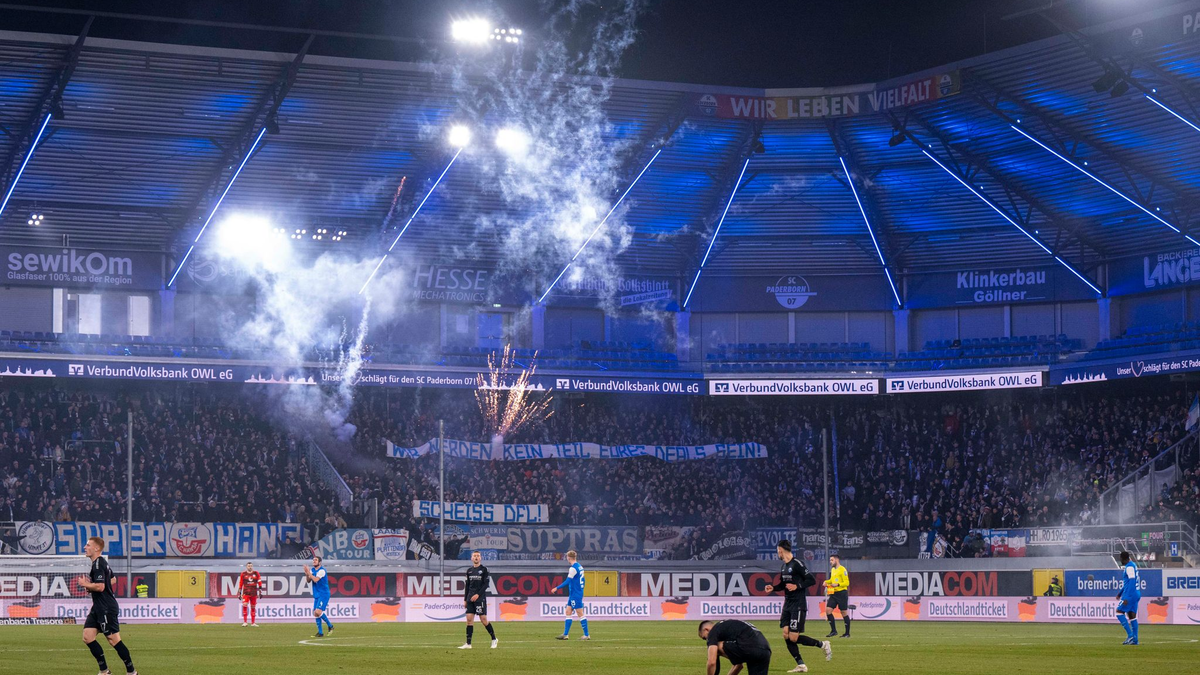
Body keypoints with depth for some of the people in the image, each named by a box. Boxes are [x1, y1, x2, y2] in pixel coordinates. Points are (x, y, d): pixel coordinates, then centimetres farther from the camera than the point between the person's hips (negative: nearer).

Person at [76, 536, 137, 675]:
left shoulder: (98, 565, -17)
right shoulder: (102, 562, 15)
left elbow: (100, 586, -27)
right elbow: (112, 579, 28)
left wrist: (85, 584, -10)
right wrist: (91, 587, 19)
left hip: (106, 609, -11)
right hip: (98, 608, 11)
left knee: (114, 640, -5)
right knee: (87, 637, 5)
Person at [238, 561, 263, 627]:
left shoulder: (256, 573, 5)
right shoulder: (243, 574, 3)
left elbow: (259, 582, 7)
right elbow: (240, 584, 8)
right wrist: (239, 593, 7)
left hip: (254, 593, 2)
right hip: (246, 593, -2)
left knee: (253, 608, 7)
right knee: (244, 605, -18)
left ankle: (253, 622, 15)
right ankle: (244, 622, -14)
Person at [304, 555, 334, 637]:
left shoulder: (322, 570, -14)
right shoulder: (312, 570, 11)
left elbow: (315, 580, -24)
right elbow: (309, 580, 6)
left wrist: (309, 572, -21)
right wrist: (307, 574, -12)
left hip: (323, 595, -8)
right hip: (316, 595, 8)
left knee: (318, 612, -19)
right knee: (315, 613, 3)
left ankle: (330, 626, 1)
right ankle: (320, 633, 8)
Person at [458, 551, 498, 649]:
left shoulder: (484, 569, -2)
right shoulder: (469, 571, 13)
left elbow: (486, 584, -8)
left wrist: (478, 595, -17)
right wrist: (465, 599, 14)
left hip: (480, 598, -5)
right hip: (470, 599, 5)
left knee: (483, 619, -6)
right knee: (469, 619, -2)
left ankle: (494, 639, 11)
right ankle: (468, 644, -2)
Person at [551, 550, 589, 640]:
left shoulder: (573, 568, -16)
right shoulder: (580, 567, 12)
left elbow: (568, 581, -20)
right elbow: (582, 580, 18)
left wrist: (557, 588, -16)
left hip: (575, 595, -9)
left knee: (580, 614, -5)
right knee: (568, 612, 10)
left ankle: (586, 635, -3)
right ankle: (565, 634, 8)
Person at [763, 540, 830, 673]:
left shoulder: (797, 564, -15)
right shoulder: (784, 566, 11)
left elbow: (812, 580, -15)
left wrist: (797, 586, -22)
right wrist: (773, 587, 6)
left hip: (798, 605, -9)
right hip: (787, 605, 9)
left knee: (793, 637, -11)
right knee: (786, 636, 1)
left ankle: (823, 645, 8)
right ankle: (801, 665, 8)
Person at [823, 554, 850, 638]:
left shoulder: (842, 569, -10)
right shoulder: (833, 569, 15)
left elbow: (846, 582, -14)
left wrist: (837, 584, -27)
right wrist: (827, 582, 12)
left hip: (842, 593, -8)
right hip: (834, 593, 8)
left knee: (844, 613, -2)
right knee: (828, 610, -3)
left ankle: (847, 633, 7)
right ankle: (833, 631, 3)